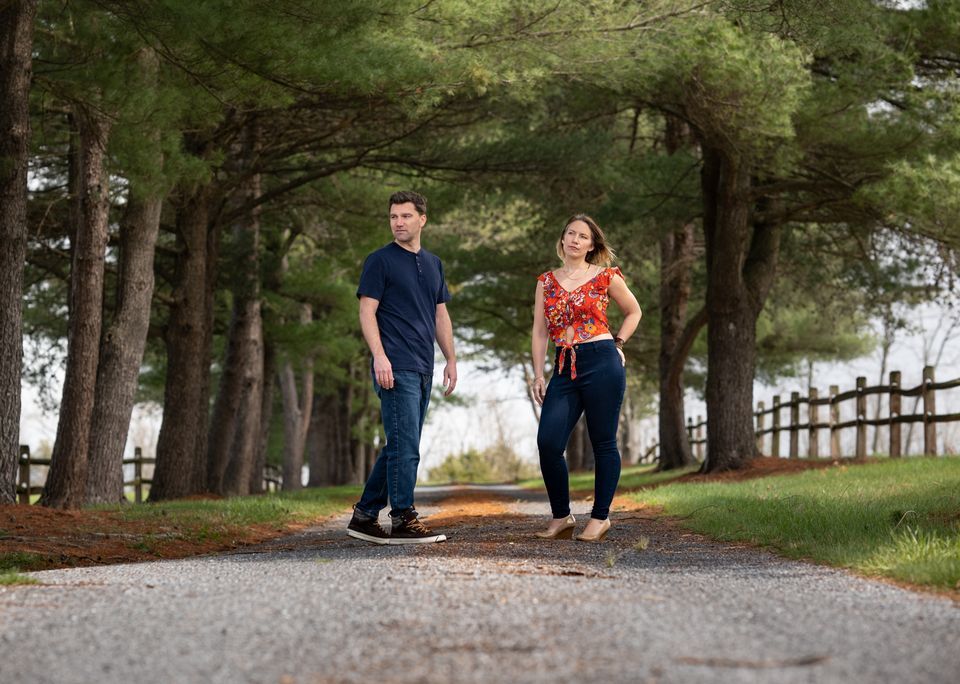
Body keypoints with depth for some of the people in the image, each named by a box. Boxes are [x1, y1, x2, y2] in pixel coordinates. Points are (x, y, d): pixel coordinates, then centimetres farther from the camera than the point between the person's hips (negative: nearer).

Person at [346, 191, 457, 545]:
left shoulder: (433, 264, 18)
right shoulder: (380, 260, -2)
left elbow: (441, 316, 22)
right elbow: (367, 311, -8)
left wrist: (451, 359, 15)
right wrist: (379, 356, -19)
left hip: (423, 369, 7)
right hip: (396, 368, -7)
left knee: (398, 447, 10)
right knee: (405, 447, -11)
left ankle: (364, 516, 17)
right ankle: (403, 521, -6)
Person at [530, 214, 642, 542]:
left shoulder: (606, 277, 3)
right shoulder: (546, 281, 12)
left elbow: (634, 311, 17)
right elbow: (540, 331, 12)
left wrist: (618, 343, 5)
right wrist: (538, 375, 5)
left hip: (601, 364, -3)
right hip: (564, 368, 3)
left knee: (603, 443, 1)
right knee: (548, 442, -8)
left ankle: (600, 517, 11)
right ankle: (561, 517, 6)